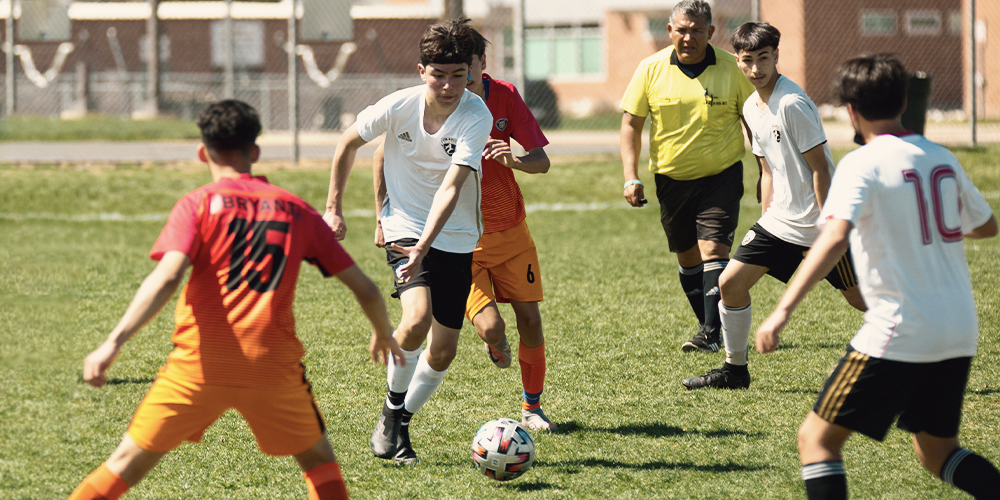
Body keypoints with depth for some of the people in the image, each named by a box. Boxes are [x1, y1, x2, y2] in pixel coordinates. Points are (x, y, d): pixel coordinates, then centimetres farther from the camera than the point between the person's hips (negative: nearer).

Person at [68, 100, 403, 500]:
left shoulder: (197, 204, 5)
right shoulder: (296, 210, 13)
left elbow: (166, 279, -13)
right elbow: (364, 287, 17)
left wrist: (114, 342, -19)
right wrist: (384, 334, 36)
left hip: (201, 361, -1)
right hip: (274, 363, 1)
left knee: (131, 462, 5)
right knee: (319, 461, 21)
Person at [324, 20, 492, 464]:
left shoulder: (477, 116, -20)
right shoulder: (398, 106, -15)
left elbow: (451, 186, -30)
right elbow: (348, 144, 4)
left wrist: (424, 247, -40)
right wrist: (333, 207, 7)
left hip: (456, 239, 1)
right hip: (405, 226, -1)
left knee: (443, 349, 1)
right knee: (418, 319, -25)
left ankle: (402, 421, 25)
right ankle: (392, 407, -1)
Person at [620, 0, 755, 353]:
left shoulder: (732, 68, -6)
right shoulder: (651, 69, -3)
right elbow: (631, 124, 3)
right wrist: (631, 177, -6)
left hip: (721, 175, -3)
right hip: (672, 177, 3)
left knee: (712, 248, -16)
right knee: (687, 257, 9)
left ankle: (710, 333, -20)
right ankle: (709, 330, 22)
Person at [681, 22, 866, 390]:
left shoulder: (792, 104, -19)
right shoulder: (751, 108, 8)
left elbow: (820, 168, -18)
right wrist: (765, 219, 16)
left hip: (817, 224, -8)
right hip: (779, 222, 8)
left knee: (859, 298, -2)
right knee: (731, 283, 1)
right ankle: (735, 369, 15)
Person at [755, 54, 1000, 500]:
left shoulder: (862, 165, -10)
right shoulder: (941, 158, 10)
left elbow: (834, 238, -26)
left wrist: (784, 308, -31)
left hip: (900, 334, -7)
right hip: (959, 334, 7)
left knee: (816, 438, 1)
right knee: (937, 451, 22)